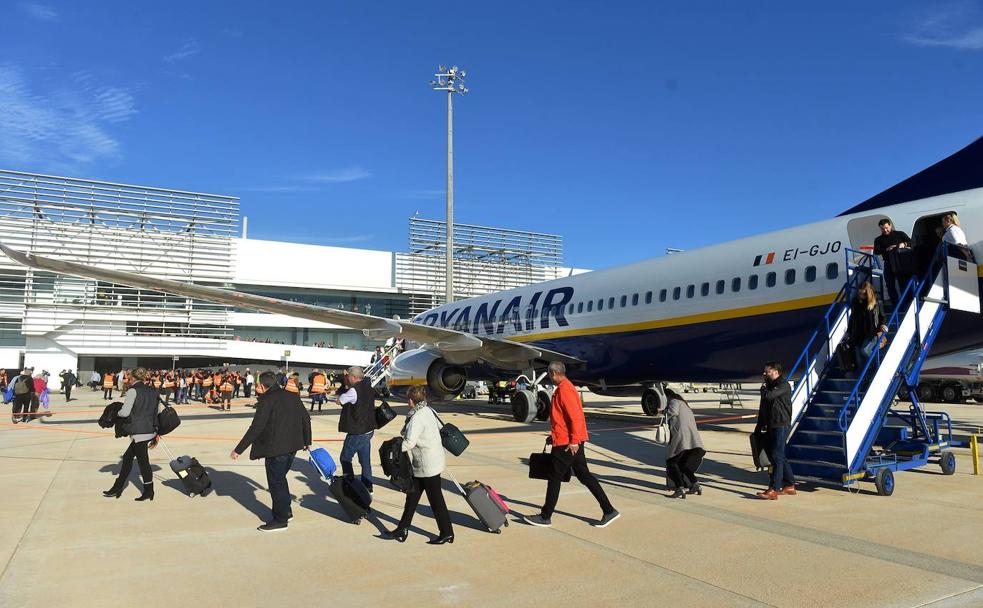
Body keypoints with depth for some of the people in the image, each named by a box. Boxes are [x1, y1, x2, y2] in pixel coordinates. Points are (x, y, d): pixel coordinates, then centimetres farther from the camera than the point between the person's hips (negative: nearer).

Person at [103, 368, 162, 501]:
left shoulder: (133, 391, -10)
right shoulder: (153, 391, 11)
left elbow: (125, 412, -12)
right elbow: (158, 410, 14)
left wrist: (117, 413, 7)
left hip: (139, 432, -8)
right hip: (151, 430, 8)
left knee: (143, 460, 3)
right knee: (127, 457, 17)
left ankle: (149, 491, 13)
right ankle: (117, 488, 25)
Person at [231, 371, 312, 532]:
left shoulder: (266, 400, -13)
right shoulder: (293, 396, 7)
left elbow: (256, 428, -18)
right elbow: (306, 418, 12)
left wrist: (239, 449, -12)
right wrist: (307, 441, 24)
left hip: (275, 449, -8)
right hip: (292, 446, 8)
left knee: (276, 483, 5)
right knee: (280, 478, 23)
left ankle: (280, 520, 13)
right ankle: (286, 511, 33)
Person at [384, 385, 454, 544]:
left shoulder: (416, 418, -22)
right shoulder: (429, 411, 5)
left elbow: (409, 443, -25)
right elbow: (441, 427, 12)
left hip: (428, 465, -10)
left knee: (435, 498, 2)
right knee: (412, 495, 15)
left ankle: (447, 533, 14)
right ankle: (403, 528, 23)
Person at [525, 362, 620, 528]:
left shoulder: (564, 390, -17)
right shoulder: (563, 388, 15)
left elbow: (576, 417, -23)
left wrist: (573, 441, -23)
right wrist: (554, 435, 23)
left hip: (566, 443, -10)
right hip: (571, 441, 10)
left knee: (555, 478, 0)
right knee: (584, 476, 11)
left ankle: (545, 517, 11)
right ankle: (609, 511, 13)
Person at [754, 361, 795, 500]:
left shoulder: (784, 385, -10)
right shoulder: (770, 385, 17)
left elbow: (768, 396, -25)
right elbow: (763, 408, 21)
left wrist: (763, 388, -3)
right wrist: (759, 426, 19)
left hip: (781, 426, -9)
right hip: (771, 426, 9)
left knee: (777, 456, -12)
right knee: (780, 456, 14)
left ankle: (773, 490, -15)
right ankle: (790, 486, 23)